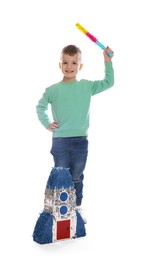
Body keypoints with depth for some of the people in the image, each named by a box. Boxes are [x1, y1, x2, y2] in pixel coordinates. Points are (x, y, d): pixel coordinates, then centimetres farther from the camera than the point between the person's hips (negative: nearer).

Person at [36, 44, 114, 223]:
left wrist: (108, 61, -1)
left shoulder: (87, 86, 0)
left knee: (77, 177, 14)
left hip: (81, 140, 1)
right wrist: (46, 123, 0)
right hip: (60, 140, -1)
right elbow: (40, 107, 11)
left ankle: (78, 207, 30)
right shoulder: (53, 90, -2)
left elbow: (108, 82, 6)